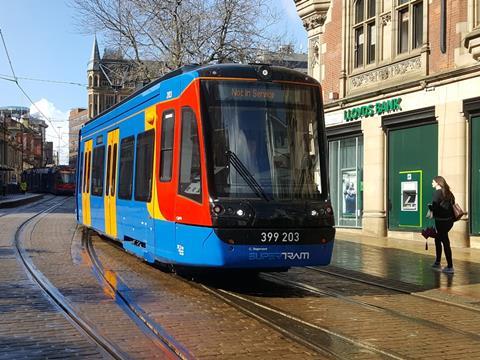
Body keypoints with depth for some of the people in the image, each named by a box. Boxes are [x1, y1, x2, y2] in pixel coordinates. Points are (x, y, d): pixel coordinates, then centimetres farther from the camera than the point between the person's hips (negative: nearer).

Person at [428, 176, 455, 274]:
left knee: (445, 242, -7)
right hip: (449, 220, 8)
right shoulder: (447, 192, 12)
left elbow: (434, 207, -17)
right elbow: (452, 204, 15)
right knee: (438, 239, 21)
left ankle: (450, 267, -7)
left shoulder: (437, 193, -11)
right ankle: (437, 262, 29)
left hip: (441, 221, -8)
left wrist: (429, 206, 5)